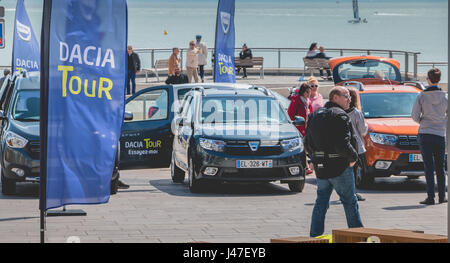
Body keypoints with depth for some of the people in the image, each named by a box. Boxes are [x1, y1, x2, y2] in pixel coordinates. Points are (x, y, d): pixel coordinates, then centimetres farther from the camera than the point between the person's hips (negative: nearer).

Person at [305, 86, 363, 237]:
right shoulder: (339, 116, -13)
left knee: (321, 202, 11)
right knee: (350, 202, 3)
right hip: (339, 167, -7)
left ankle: (315, 236, 7)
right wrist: (353, 157, -7)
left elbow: (308, 144, 15)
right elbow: (343, 144, -22)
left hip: (320, 168, 7)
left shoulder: (315, 115, 13)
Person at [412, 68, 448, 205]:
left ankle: (430, 197, -7)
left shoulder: (421, 96, -3)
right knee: (440, 168, 11)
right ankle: (442, 196, 15)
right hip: (440, 135, 2)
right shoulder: (445, 96, 1)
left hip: (425, 134, -2)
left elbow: (415, 116, -1)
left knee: (429, 167, -3)